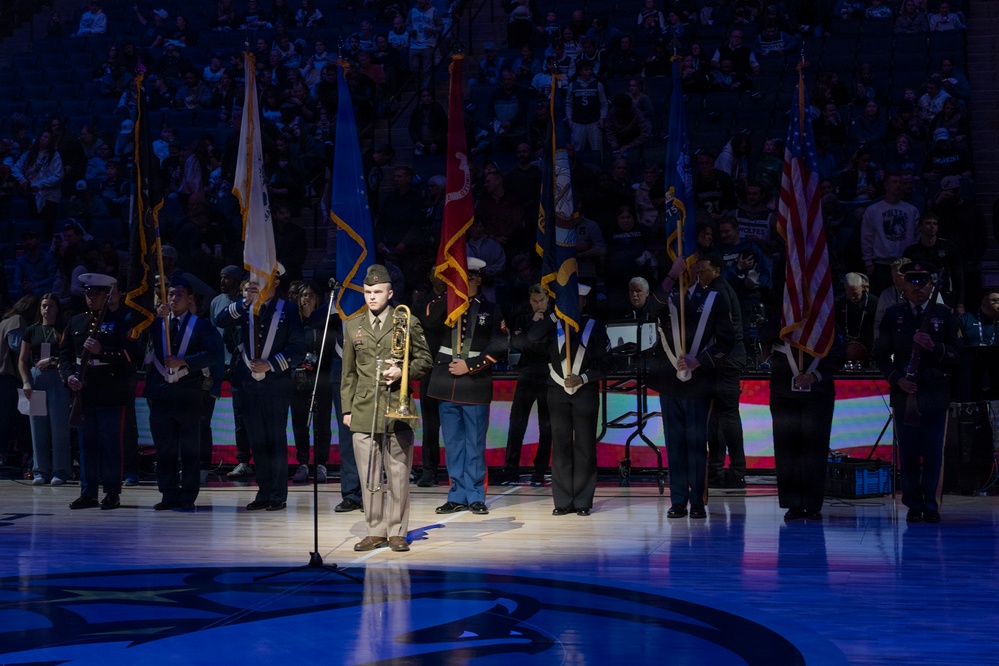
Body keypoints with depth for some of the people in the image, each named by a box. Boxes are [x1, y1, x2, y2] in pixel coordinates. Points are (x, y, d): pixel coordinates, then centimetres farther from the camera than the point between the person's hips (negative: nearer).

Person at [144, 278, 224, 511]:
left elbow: (215, 353, -8)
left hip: (188, 393, -3)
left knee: (190, 449, -2)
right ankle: (169, 496, 9)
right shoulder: (157, 323, 16)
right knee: (164, 448, 3)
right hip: (160, 393, 3)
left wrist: (183, 361, -16)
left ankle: (187, 497, 1)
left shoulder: (201, 325, 5)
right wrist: (156, 316, -8)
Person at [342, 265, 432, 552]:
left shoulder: (408, 322, 4)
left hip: (397, 409, -2)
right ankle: (375, 531, 9)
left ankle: (397, 531, 7)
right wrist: (347, 408, 11)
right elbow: (349, 372, 16)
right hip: (363, 411, 2)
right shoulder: (353, 325, 13)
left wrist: (403, 371, -11)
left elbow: (425, 359, 7)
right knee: (369, 476, 2)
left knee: (398, 474, 0)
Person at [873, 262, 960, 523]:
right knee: (908, 452, 1)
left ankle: (930, 503, 2)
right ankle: (914, 504, 7)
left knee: (933, 452, -4)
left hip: (935, 393, -1)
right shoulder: (893, 315, 8)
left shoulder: (943, 315, 6)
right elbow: (881, 353, 10)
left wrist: (934, 347, -15)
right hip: (904, 393, 1)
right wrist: (896, 378, -4)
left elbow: (956, 354, 3)